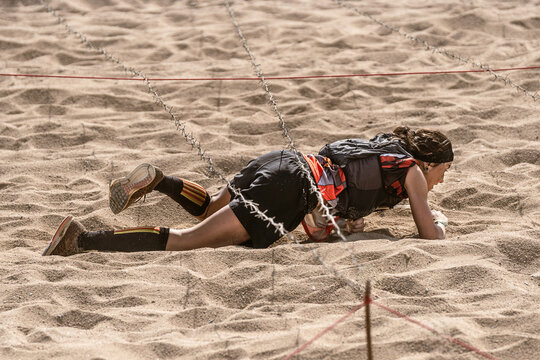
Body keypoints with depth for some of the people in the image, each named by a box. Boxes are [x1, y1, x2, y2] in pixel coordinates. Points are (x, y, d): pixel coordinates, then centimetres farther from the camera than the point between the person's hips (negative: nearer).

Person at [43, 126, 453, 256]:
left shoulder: (382, 146, 30)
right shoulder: (412, 171, 7)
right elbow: (430, 234, 5)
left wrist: (352, 214, 24)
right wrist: (440, 221, 27)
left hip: (278, 163, 8)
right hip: (292, 190, -8)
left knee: (208, 208, 37)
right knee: (186, 240, -14)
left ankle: (158, 181, 7)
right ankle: (83, 239, -25)